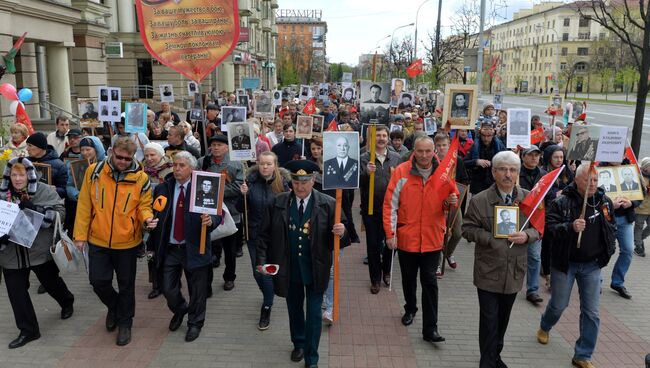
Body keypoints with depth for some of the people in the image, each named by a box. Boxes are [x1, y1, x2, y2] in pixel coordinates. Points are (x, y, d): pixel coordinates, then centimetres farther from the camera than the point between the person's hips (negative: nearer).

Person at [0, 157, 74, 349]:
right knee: (16, 292, 6)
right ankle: (28, 330, 20)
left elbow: (60, 211, -14)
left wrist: (35, 209, -28)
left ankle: (67, 302, 47)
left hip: (41, 250, -3)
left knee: (51, 283, 15)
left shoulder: (44, 191, -8)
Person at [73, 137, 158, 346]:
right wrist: (80, 234, -2)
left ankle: (125, 324, 28)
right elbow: (84, 205, -2)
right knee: (98, 281, 5)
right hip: (98, 241, 1)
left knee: (126, 285, 10)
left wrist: (147, 219, -24)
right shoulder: (94, 171, -6)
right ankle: (114, 307, 37)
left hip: (127, 242, -1)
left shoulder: (141, 179, -8)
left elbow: (144, 206, -1)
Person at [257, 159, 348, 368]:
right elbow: (265, 235, -1)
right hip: (289, 269, 2)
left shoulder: (328, 205, -12)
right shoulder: (277, 203, -7)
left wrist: (340, 233, -29)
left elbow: (337, 238, -7)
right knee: (294, 310, 22)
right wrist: (262, 260, -9)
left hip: (315, 270, -2)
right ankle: (299, 343, 49)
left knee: (314, 315, 7)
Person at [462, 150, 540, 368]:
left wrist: (527, 235, -15)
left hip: (514, 271, 3)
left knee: (503, 317, 18)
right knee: (489, 318, 2)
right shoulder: (480, 200, -8)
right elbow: (468, 229, -6)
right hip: (488, 270, -3)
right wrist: (491, 238, -19)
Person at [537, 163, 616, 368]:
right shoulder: (562, 202, -14)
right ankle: (545, 327, 45)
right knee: (559, 305, 12)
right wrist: (570, 227, -34)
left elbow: (612, 227, 15)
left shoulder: (605, 202, 0)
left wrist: (608, 250, 7)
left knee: (592, 313, 3)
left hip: (592, 265, 3)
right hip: (565, 262, -3)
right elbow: (548, 226, -19)